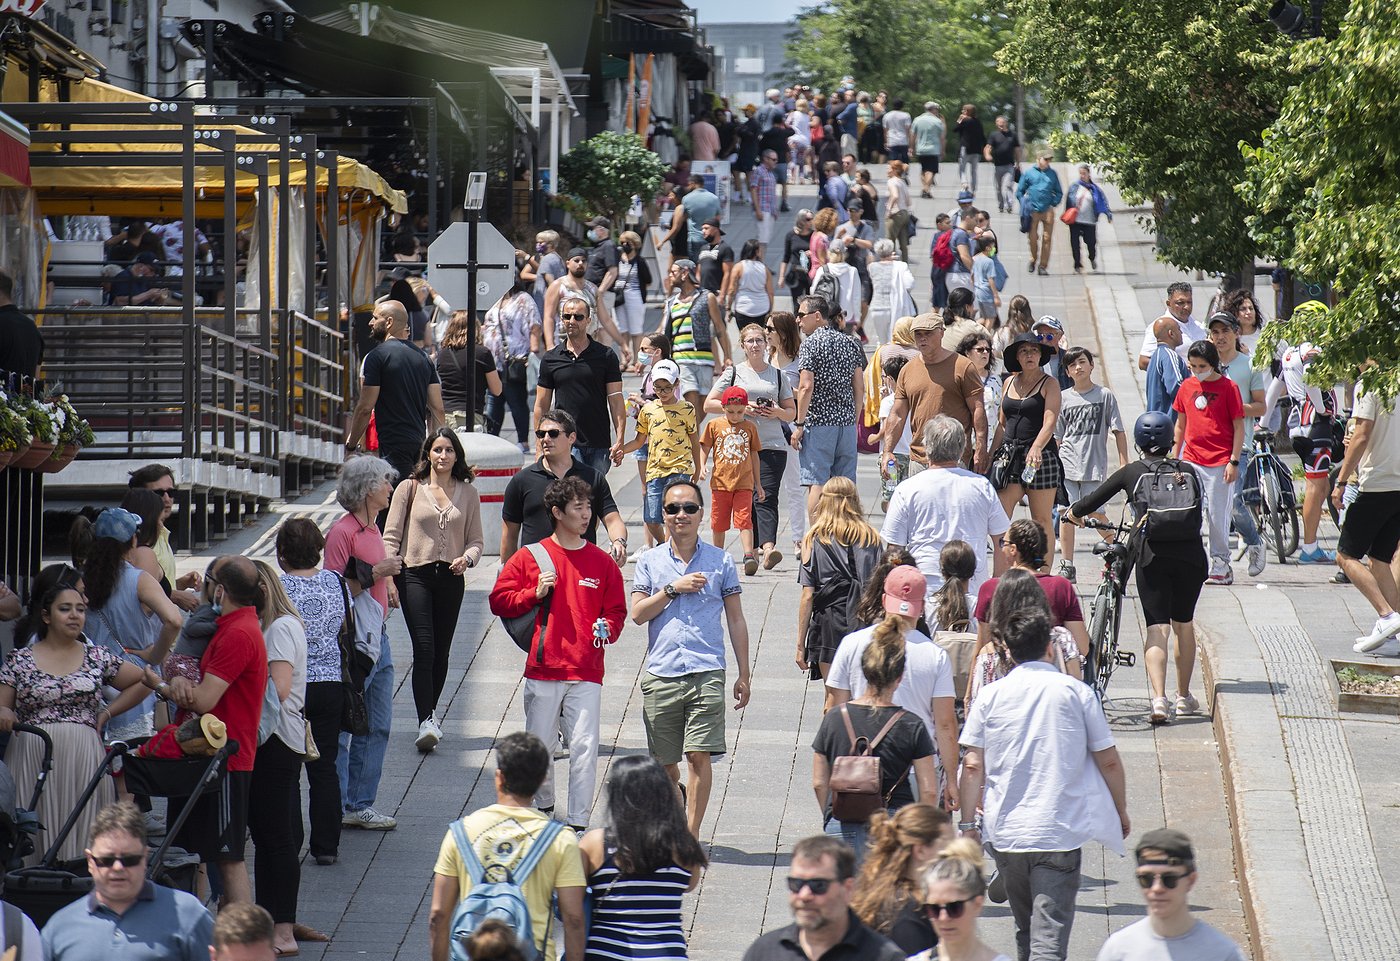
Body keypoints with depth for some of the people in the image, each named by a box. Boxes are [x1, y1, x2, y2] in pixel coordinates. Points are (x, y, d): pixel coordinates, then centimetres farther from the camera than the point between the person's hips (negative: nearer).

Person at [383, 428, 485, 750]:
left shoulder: (468, 494, 9)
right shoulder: (409, 488, 3)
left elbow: (475, 539, 12)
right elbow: (391, 536, 2)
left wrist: (467, 558, -10)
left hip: (451, 578, 3)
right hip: (415, 575, -3)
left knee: (441, 652, 8)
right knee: (424, 648, -15)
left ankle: (430, 715, 26)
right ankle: (426, 723, -21)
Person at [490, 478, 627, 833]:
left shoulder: (602, 562, 8)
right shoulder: (529, 557, 5)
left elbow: (616, 610, 13)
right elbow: (499, 600, 6)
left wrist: (607, 629, -8)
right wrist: (534, 594, -8)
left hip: (586, 672, 0)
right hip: (542, 669, 0)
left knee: (584, 747, -9)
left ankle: (578, 824, -6)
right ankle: (543, 807, 29)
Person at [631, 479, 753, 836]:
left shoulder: (720, 561, 7)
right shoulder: (650, 561, 9)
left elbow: (736, 620, 10)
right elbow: (638, 613, 1)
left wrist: (744, 673, 8)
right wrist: (673, 589, -10)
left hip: (706, 673, -2)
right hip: (661, 672, 2)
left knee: (700, 755, -11)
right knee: (664, 762, 8)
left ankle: (691, 835, -6)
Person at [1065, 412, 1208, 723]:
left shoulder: (1131, 473, 7)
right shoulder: (1187, 471, 13)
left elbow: (1092, 501, 11)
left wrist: (1072, 513, 31)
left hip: (1153, 556, -2)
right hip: (1191, 555, 2)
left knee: (1157, 628, -5)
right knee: (1184, 624, 20)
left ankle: (1159, 698, -24)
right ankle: (1184, 697, 30)